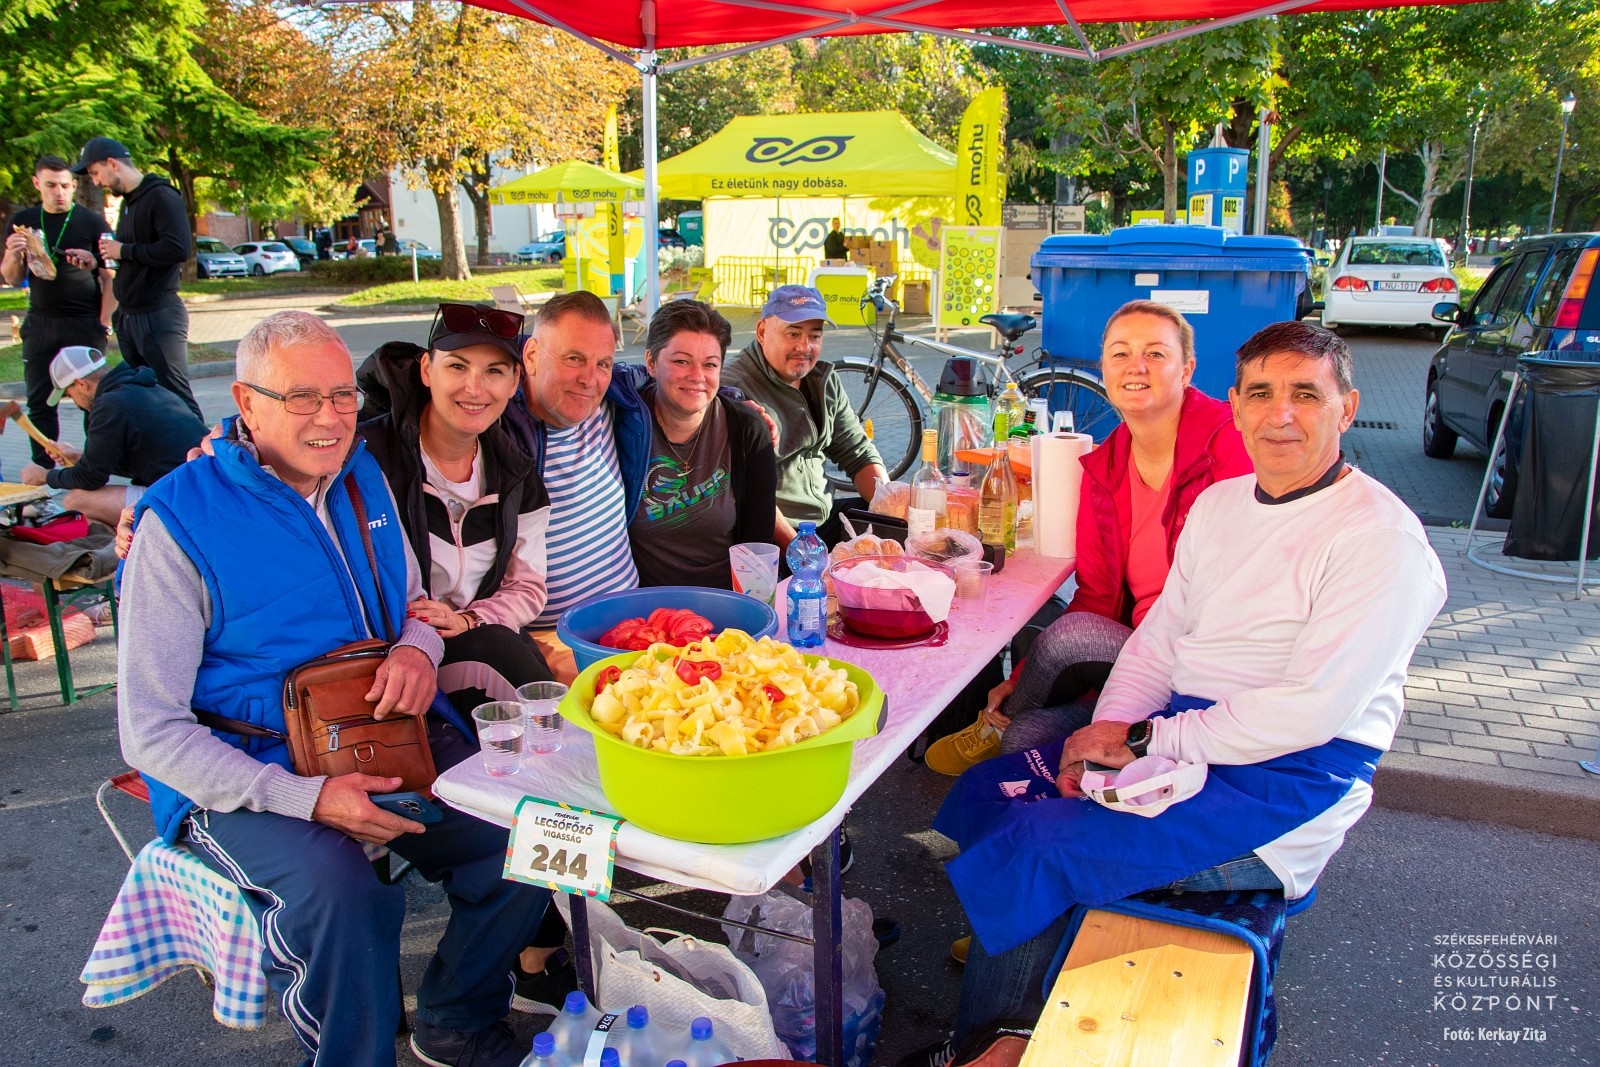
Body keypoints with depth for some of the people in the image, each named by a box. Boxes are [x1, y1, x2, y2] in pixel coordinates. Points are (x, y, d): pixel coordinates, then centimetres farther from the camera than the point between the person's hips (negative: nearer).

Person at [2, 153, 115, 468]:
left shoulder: (92, 221, 0)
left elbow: (110, 277, -1)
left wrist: (104, 323, -9)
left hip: (85, 323, -4)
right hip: (40, 324, 4)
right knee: (39, 401, 2)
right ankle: (42, 469, 5)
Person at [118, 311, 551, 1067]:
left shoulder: (363, 479, 7)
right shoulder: (180, 521, -12)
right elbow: (149, 729, -12)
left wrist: (419, 648, -6)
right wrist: (305, 798, -23)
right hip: (247, 776, -5)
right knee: (344, 898, -33)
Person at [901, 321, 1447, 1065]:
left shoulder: (1380, 537, -14)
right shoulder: (1219, 503, 11)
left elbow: (1312, 710, -21)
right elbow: (1158, 639, 12)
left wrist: (1145, 740, -18)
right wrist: (1104, 737, -5)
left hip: (1286, 782, -8)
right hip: (1180, 739, 8)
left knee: (1035, 844, -21)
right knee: (987, 792, -2)